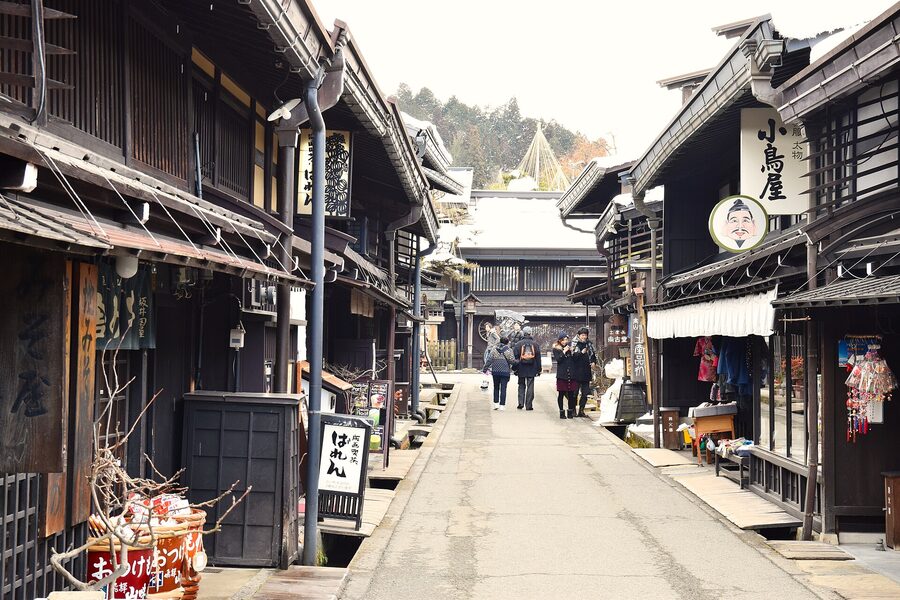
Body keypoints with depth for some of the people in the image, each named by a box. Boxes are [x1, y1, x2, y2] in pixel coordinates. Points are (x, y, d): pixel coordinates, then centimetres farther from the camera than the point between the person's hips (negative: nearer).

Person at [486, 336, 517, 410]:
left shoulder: (494, 349, 3)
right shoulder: (509, 350, -2)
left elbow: (489, 360, -3)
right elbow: (512, 361, -7)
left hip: (495, 371, 2)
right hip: (505, 372, -2)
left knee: (496, 388, 15)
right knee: (503, 388, 2)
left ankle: (496, 403, 10)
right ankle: (502, 405, -1)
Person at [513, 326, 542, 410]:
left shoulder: (518, 344, -3)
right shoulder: (535, 344, 1)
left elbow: (515, 357, -2)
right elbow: (538, 358, 5)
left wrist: (515, 368, 5)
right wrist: (538, 370, 11)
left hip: (521, 369, 0)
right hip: (531, 370, 0)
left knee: (521, 386, 13)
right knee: (530, 387, 4)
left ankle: (521, 403, 1)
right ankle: (529, 405, 3)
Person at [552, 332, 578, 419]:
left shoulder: (570, 346, 11)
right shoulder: (556, 349, 3)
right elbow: (557, 359, -11)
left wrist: (572, 352, -6)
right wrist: (564, 352, -16)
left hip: (571, 374, 3)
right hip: (562, 375, -3)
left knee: (571, 394, 3)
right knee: (561, 394, 1)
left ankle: (570, 412, 12)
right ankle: (562, 412, 8)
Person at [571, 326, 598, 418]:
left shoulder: (589, 344, 13)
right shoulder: (574, 344, 0)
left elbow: (593, 355, 23)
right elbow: (573, 355, -13)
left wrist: (593, 362, 4)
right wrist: (581, 352, -26)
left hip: (586, 372, 5)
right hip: (576, 372, -5)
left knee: (585, 393, 6)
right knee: (575, 392, -2)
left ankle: (581, 411, 14)